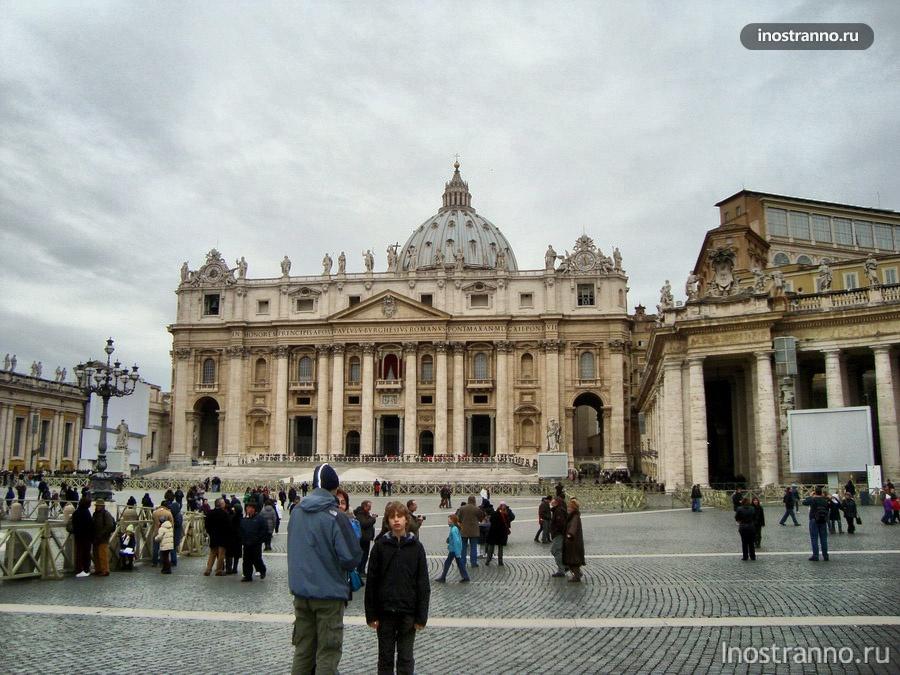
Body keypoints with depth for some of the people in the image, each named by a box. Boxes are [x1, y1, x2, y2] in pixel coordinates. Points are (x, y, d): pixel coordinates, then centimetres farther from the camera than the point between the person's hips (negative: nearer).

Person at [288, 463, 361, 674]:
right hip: (329, 593, -6)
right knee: (328, 653, 6)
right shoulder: (335, 517, -19)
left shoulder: (296, 512, 1)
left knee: (302, 649, 17)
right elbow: (351, 558, -19)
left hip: (300, 591, 6)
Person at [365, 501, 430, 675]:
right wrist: (371, 614, -3)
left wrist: (421, 616, -4)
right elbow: (371, 581, 0)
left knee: (406, 658, 8)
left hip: (408, 612, 0)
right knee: (385, 657, 11)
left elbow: (423, 584, 0)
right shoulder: (380, 545, -2)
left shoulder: (416, 546, -2)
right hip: (385, 610, 0)